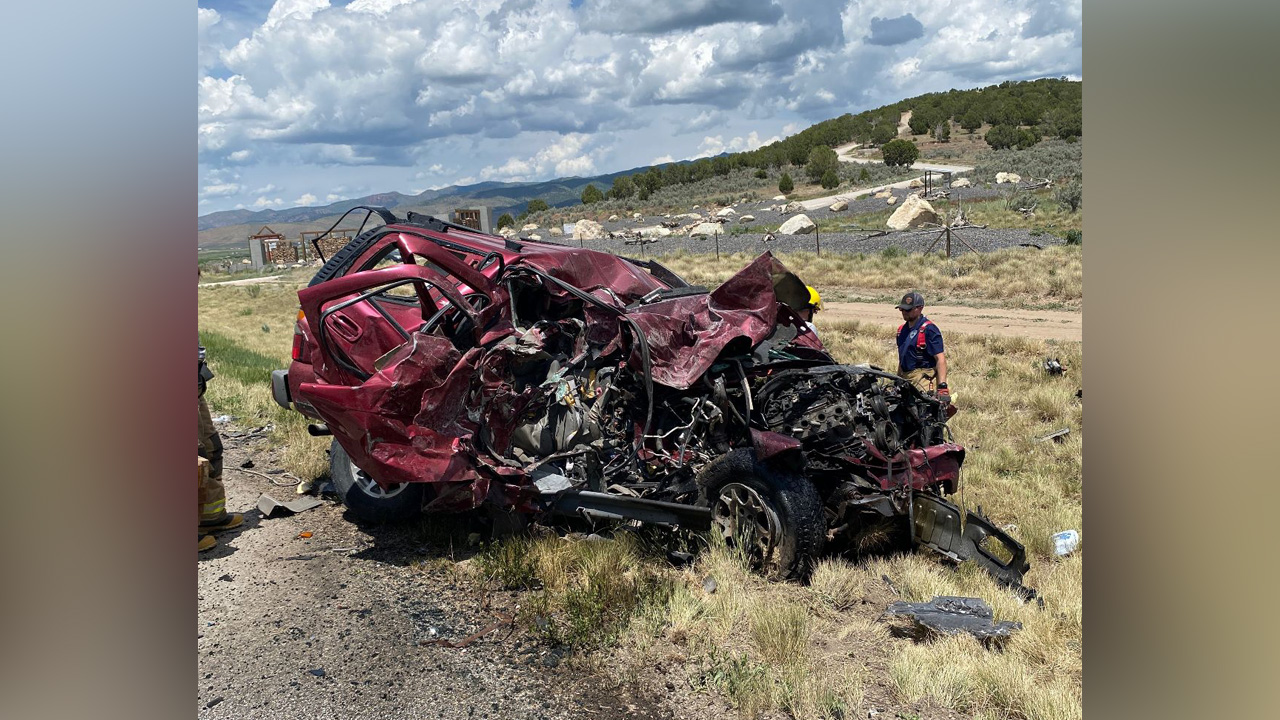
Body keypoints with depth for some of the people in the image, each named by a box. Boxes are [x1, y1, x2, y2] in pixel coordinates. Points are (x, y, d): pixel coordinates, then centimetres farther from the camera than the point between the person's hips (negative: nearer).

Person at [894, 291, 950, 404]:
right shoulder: (902, 329, 19)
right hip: (905, 380, 8)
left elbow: (940, 359, -12)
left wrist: (942, 386, -20)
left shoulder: (929, 329, -7)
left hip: (924, 380, -8)